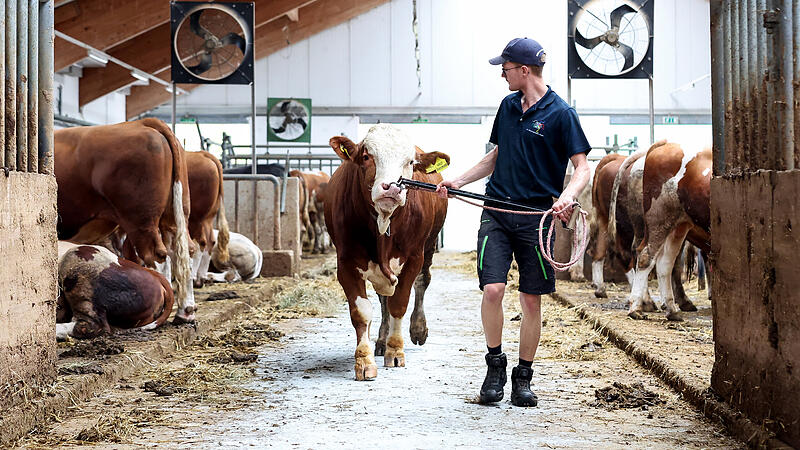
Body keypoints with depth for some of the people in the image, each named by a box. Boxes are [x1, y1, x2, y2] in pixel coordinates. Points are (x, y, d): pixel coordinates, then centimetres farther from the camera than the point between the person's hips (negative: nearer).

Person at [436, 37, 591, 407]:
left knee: (531, 300, 3)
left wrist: (568, 196, -26)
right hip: (497, 212, 4)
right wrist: (458, 181, 14)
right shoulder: (508, 106, 12)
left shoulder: (560, 113, -5)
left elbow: (582, 167, -7)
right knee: (492, 289, -11)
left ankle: (523, 378, 15)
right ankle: (495, 366, 7)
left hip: (536, 216, -3)